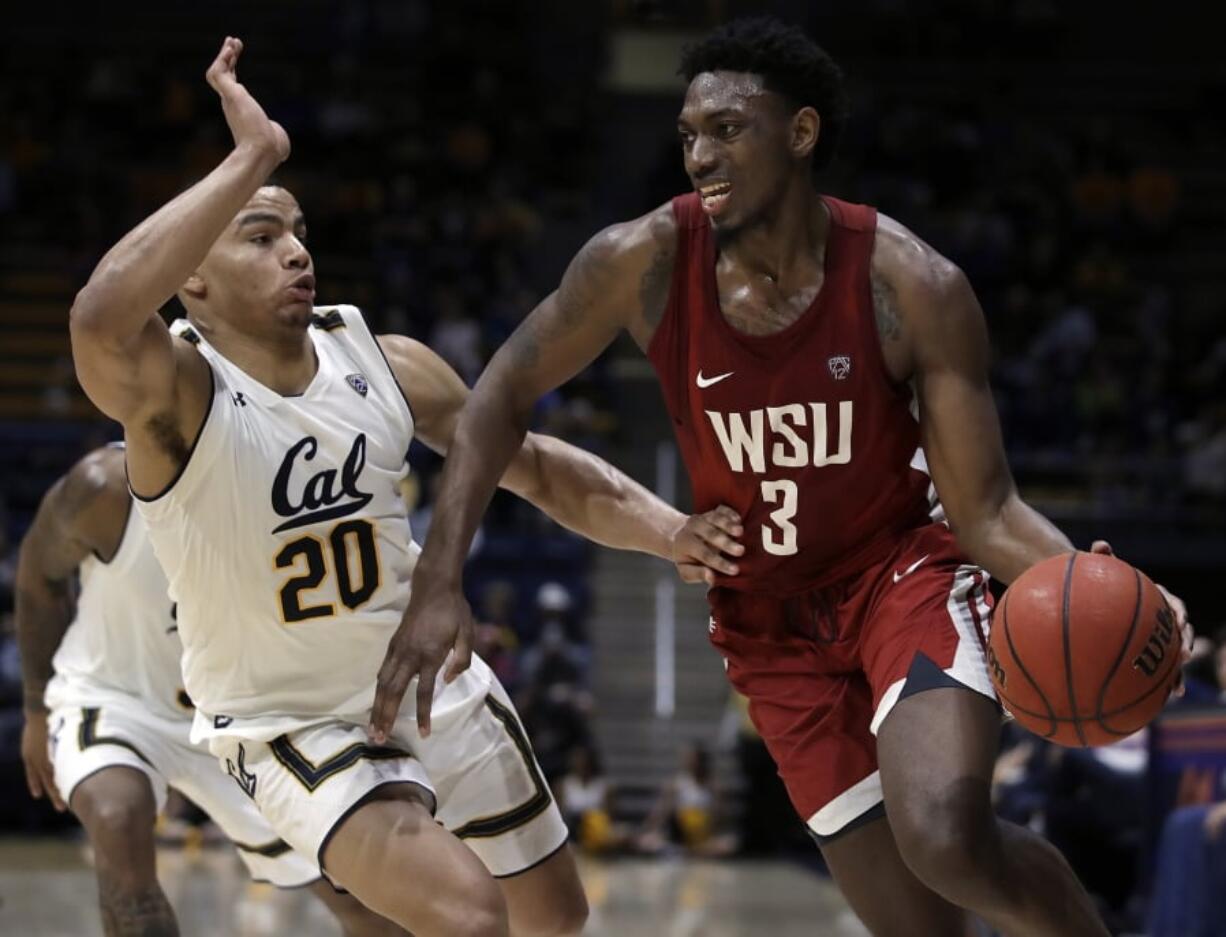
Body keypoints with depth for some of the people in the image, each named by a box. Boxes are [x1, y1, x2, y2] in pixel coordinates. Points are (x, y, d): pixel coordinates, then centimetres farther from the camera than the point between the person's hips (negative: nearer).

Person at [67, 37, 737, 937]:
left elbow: (533, 464, 4)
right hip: (293, 725, -6)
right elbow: (101, 318, -48)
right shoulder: (178, 395, -24)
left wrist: (662, 528, -13)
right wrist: (251, 157, -45)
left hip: (436, 685, 6)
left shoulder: (384, 362, -8)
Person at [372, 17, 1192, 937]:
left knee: (947, 840, -30)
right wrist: (439, 584, -11)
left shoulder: (913, 287, -20)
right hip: (770, 619, 3)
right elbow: (504, 396, -2)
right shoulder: (645, 263, -16)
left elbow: (985, 510, -18)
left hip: (907, 573, -3)